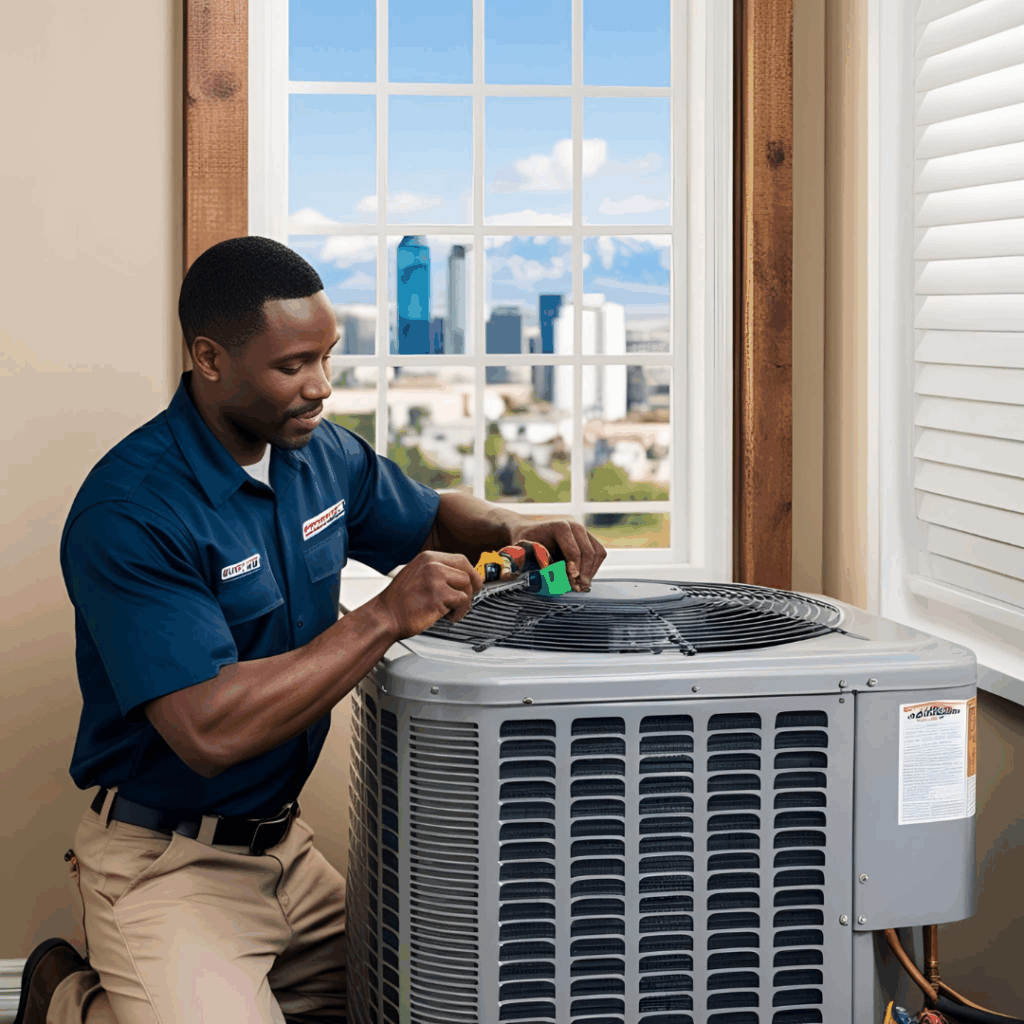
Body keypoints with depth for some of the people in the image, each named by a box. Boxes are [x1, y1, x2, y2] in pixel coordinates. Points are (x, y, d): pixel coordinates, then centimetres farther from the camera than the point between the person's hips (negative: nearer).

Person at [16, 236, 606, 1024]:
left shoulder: (321, 451, 2)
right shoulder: (131, 512, -22)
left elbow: (433, 517, 21)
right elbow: (208, 730, -29)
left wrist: (513, 532, -2)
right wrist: (384, 620, -29)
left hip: (282, 839, 8)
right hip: (165, 863, -8)